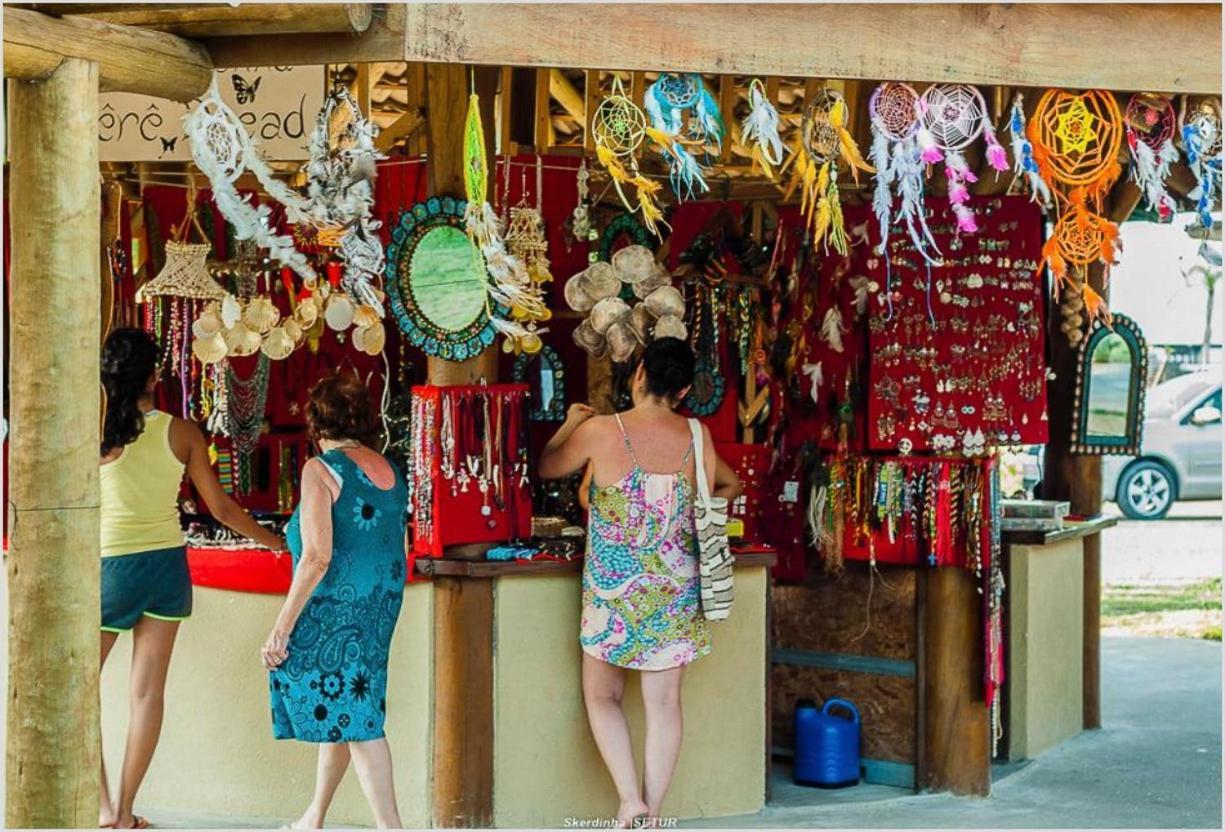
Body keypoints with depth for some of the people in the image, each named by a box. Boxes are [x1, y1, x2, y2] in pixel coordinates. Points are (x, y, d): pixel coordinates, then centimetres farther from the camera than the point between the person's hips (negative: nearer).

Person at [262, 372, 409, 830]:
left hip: (333, 609, -8)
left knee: (352, 717, -4)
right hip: (380, 611, 8)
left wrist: (281, 627, -16)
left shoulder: (321, 470, -11)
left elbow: (317, 557, -19)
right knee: (343, 711, 18)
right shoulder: (389, 470, 10)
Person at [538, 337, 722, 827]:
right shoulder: (697, 437, -3)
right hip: (675, 588, 3)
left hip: (614, 588, -2)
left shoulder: (600, 431, -11)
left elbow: (547, 468, 6)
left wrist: (570, 424, 22)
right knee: (664, 702, 8)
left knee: (602, 696, 12)